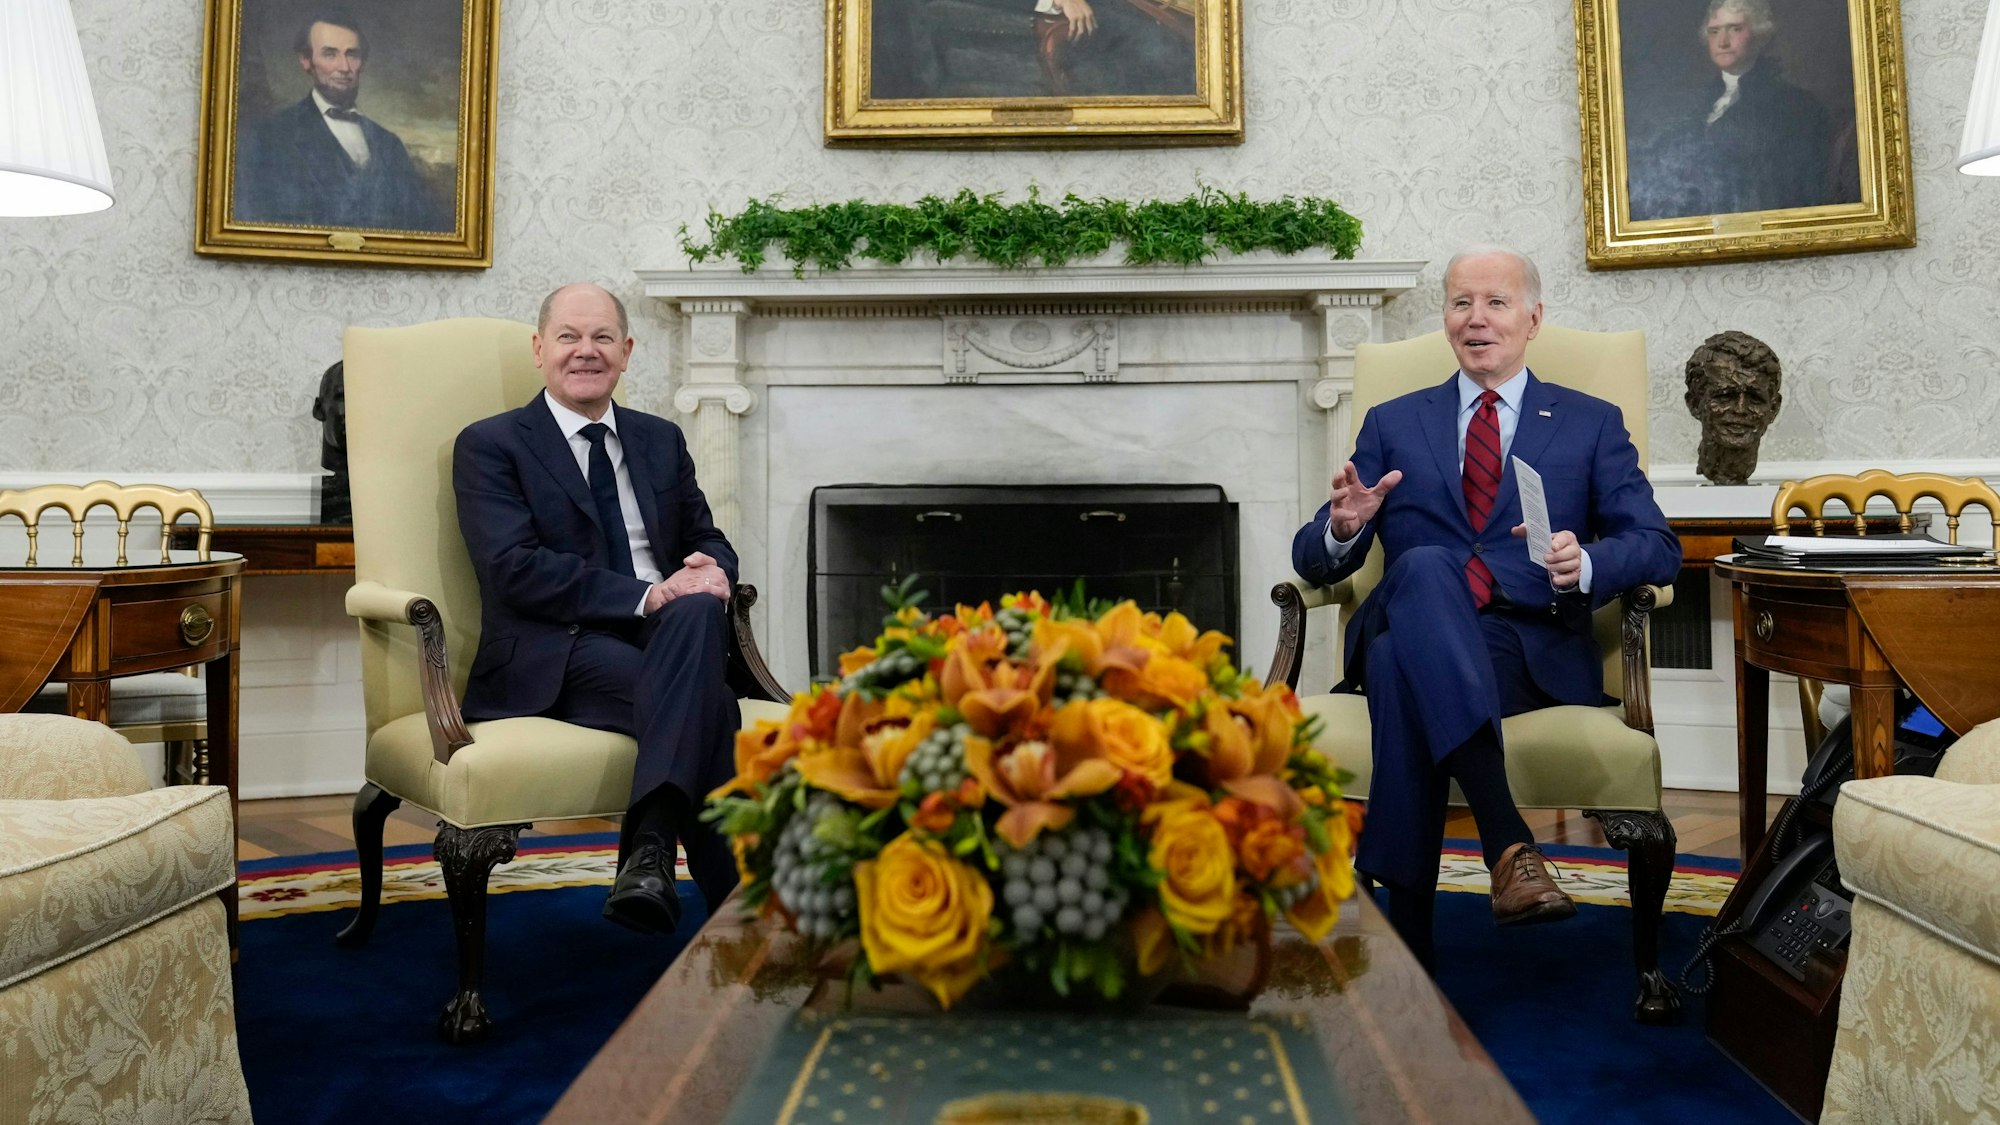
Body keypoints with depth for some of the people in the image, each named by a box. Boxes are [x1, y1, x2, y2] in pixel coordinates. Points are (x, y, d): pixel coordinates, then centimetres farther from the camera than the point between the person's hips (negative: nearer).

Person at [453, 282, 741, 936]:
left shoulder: (662, 441, 23)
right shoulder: (489, 446, 6)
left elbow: (708, 539, 23)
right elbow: (516, 570, -8)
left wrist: (710, 569, -6)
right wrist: (646, 595, -19)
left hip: (673, 636, 5)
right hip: (552, 657, -4)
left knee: (699, 609, -35)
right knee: (708, 705, -34)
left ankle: (650, 847, -42)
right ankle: (738, 909, -30)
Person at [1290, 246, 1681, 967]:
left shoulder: (1591, 424, 20)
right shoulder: (1392, 424, 23)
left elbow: (1658, 547, 8)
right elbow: (1315, 562, 16)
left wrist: (1584, 564, -16)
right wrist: (1343, 528, -10)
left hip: (1533, 652, -1)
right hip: (1410, 632, 1)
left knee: (1403, 668, -36)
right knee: (1424, 566, -36)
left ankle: (1407, 942, -34)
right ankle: (1507, 839, -44)